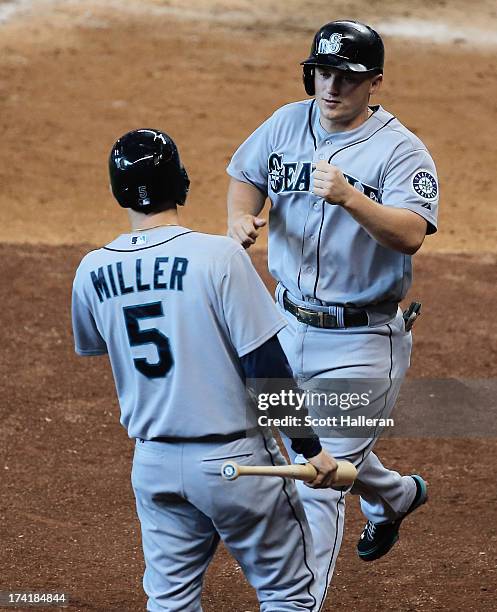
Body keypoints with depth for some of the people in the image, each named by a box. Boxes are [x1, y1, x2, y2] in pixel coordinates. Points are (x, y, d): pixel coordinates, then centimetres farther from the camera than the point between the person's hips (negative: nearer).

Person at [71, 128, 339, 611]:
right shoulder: (218, 255, -17)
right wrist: (310, 448, -9)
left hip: (153, 463, 5)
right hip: (232, 459, -4)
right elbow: (266, 366, -17)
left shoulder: (92, 272, -2)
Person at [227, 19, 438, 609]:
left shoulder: (400, 150, -17)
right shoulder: (287, 124, 1)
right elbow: (245, 174, 18)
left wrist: (349, 197, -47)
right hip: (289, 325, 7)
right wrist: (240, 216, -5)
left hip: (359, 343, -7)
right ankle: (394, 495, 58)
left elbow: (411, 234, -31)